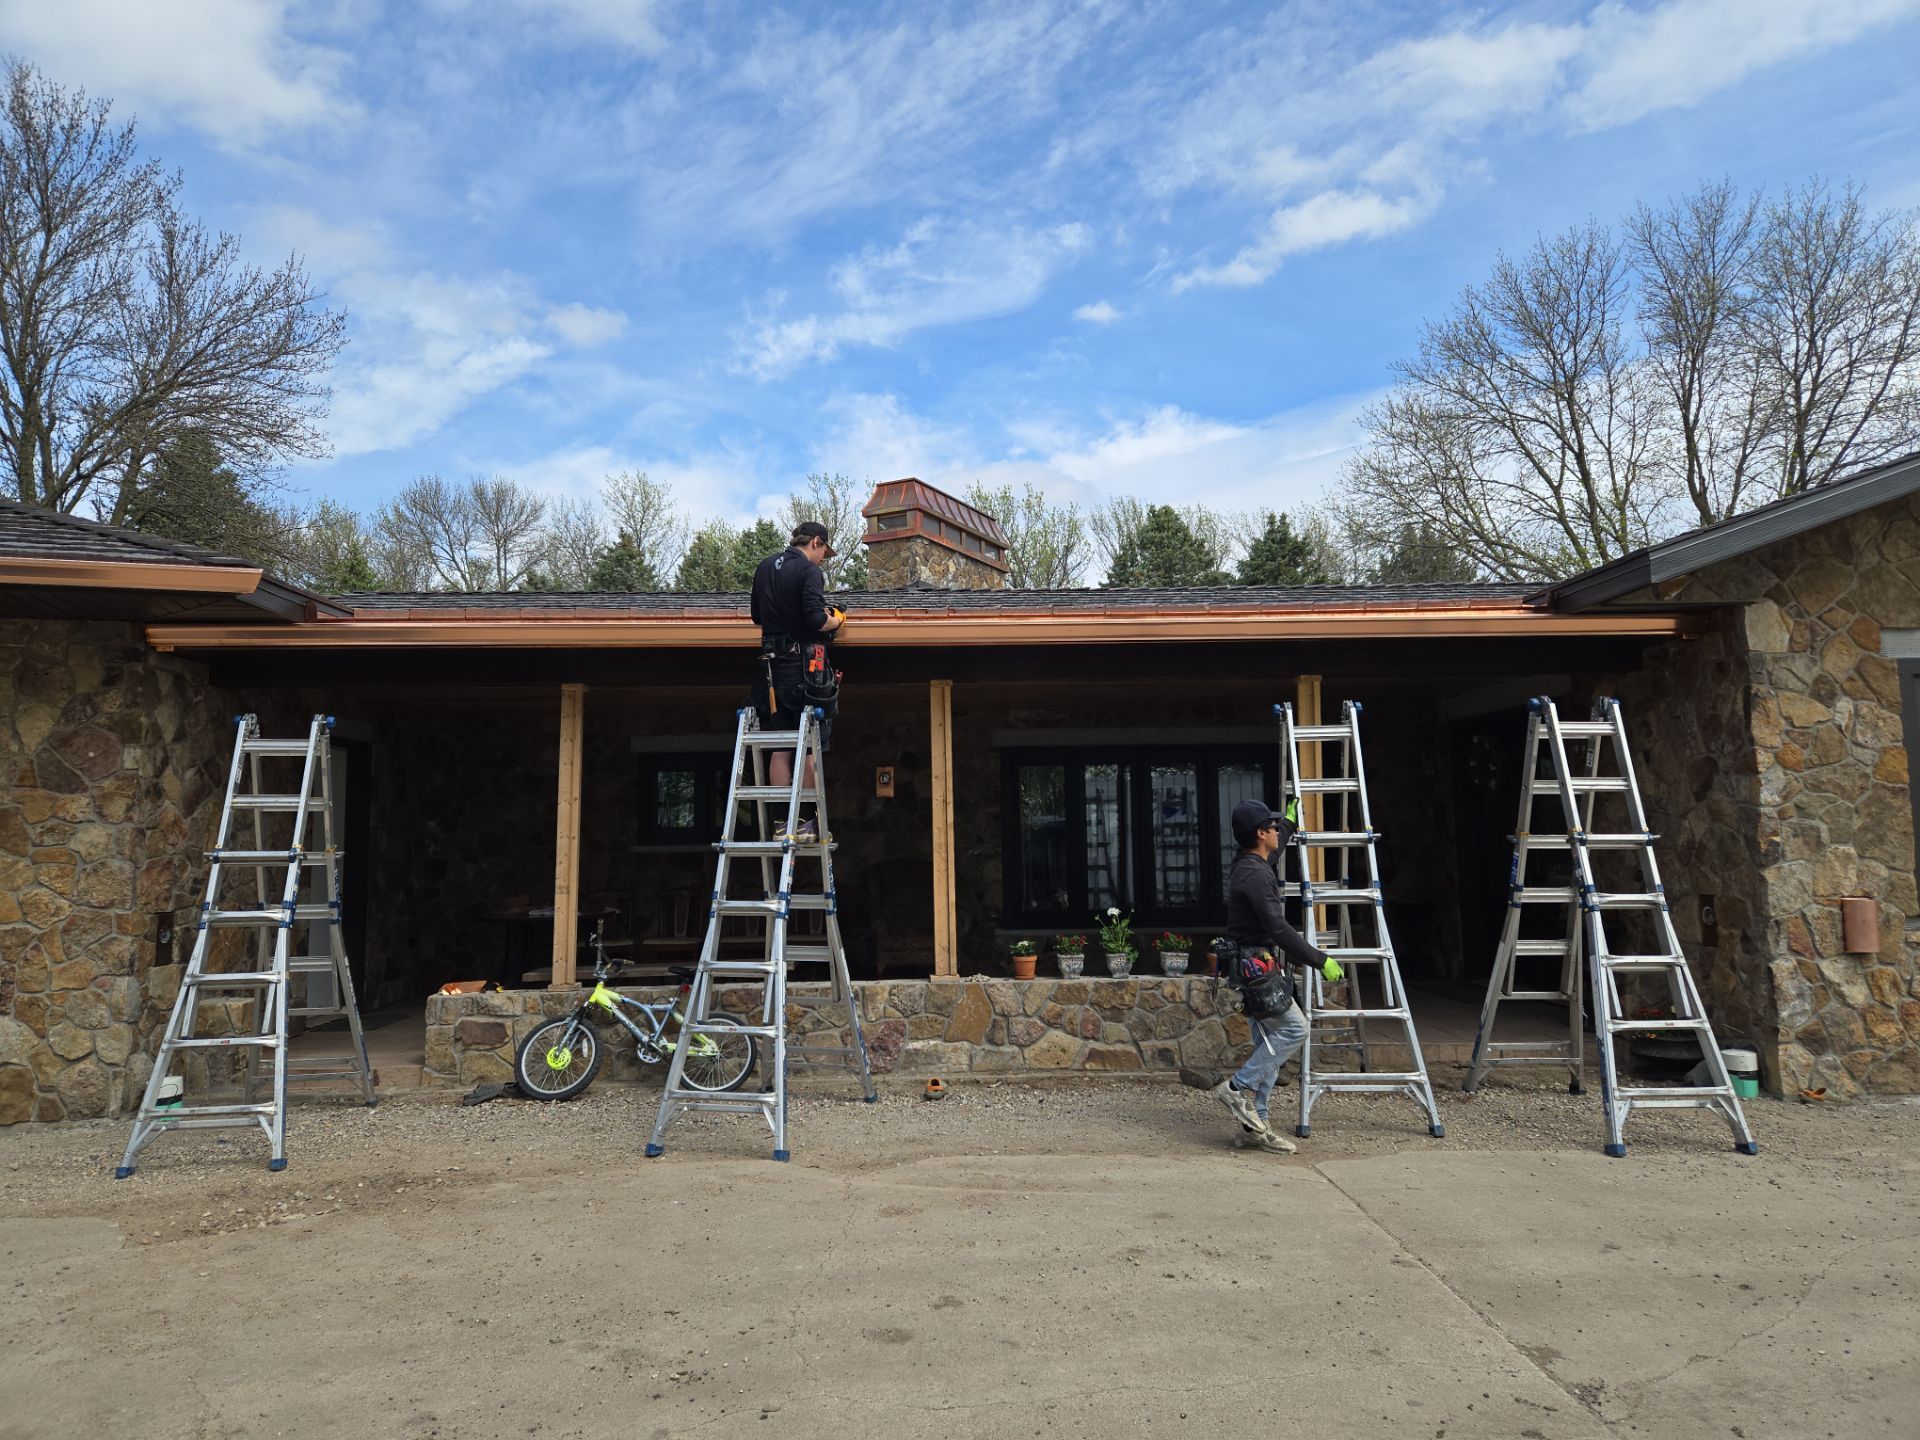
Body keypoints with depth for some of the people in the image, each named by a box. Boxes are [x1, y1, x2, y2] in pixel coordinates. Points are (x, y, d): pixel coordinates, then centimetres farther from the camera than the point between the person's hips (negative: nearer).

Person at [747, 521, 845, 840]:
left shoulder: (765, 567, 15)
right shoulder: (809, 570, -8)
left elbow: (756, 615, 24)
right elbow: (816, 619, -19)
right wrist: (835, 621, 1)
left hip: (770, 666, 6)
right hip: (802, 664, -6)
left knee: (779, 749, 6)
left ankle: (782, 823, 4)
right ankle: (808, 823, 0)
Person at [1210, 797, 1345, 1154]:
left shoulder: (1248, 865, 13)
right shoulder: (1256, 874, -19)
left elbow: (1276, 844, 39)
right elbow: (1279, 929, -23)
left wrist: (1290, 822, 51)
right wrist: (1321, 961, -20)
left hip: (1256, 967, 10)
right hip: (1258, 967, -10)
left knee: (1270, 1043, 9)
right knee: (1293, 1029, -9)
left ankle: (1254, 1124, 11)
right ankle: (1236, 1088, -4)